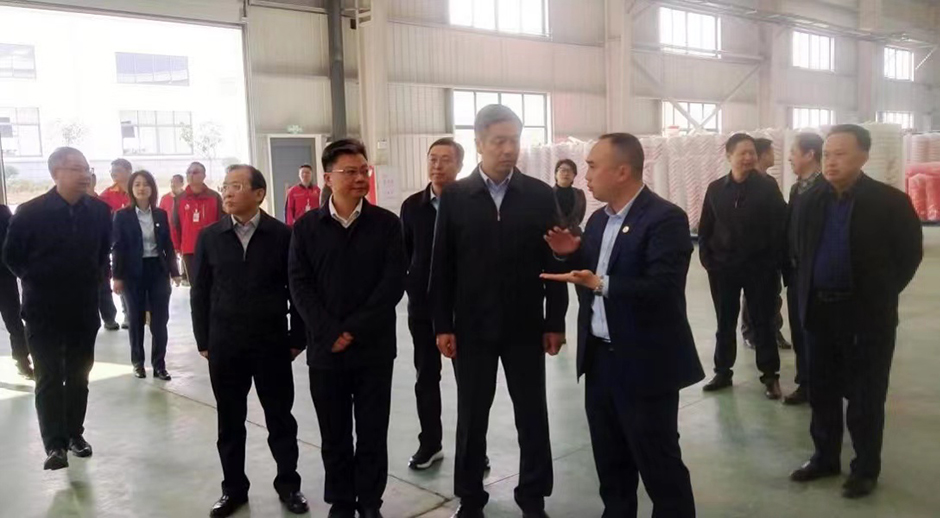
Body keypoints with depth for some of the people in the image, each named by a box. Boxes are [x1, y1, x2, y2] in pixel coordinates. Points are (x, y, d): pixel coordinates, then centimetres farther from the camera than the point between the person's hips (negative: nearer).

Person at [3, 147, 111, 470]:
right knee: (49, 378, -3)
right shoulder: (30, 212, -12)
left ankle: (74, 433, 26)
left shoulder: (100, 211, -3)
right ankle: (54, 444, -1)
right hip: (43, 312, -3)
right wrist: (35, 280, 2)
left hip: (84, 310, 3)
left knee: (78, 376, 13)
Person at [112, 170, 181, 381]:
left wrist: (174, 271, 3)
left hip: (158, 270, 2)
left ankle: (159, 364, 7)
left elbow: (168, 245, 8)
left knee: (160, 319, 0)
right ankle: (137, 362, 20)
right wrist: (117, 276, -9)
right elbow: (117, 248, -4)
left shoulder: (161, 214, 6)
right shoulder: (122, 215, -2)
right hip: (134, 272, -2)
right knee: (136, 319, 8)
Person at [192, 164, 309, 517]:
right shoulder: (209, 237, 2)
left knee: (280, 419, 9)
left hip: (272, 343, -2)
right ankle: (234, 488, 27)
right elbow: (200, 292, 5)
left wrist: (297, 338, -2)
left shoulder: (282, 235, -5)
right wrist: (203, 341, 3)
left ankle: (288, 484, 26)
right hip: (224, 345, 2)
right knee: (230, 422, 12)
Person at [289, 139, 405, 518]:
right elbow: (300, 285, -2)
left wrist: (354, 330, -12)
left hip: (374, 347, 0)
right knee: (334, 435, 11)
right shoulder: (306, 227, 2)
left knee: (372, 433, 8)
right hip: (325, 348, 1)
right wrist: (331, 333, -13)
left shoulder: (386, 223, 0)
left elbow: (394, 283, -6)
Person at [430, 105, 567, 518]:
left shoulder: (540, 195, 0)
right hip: (471, 327, 0)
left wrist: (555, 321, -2)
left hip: (525, 326, 0)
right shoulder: (455, 196, -1)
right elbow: (441, 266, 0)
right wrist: (442, 325, -4)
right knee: (471, 418, 11)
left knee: (532, 416, 9)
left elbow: (553, 261, 0)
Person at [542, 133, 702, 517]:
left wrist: (601, 284, -33)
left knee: (658, 461, 5)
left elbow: (663, 289, -24)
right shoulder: (599, 219, 10)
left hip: (644, 363, -8)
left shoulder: (665, 218, -15)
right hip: (599, 358, 8)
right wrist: (571, 255, -3)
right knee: (610, 458, 19)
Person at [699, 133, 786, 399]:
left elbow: (780, 227, -6)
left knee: (763, 322, 6)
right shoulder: (716, 189, 3)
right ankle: (722, 372, 24)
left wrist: (774, 262, -11)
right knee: (725, 323, 12)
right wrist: (707, 259, -1)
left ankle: (770, 376, 17)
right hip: (722, 268, 2)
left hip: (759, 268, -2)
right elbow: (705, 228, 7)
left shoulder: (768, 188, -4)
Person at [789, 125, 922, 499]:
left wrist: (881, 296, -1)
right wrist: (806, 295, 8)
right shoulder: (812, 201, 4)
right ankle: (825, 458, 30)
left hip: (867, 314, -4)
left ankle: (866, 469, 22)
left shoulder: (890, 202, -9)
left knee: (865, 396, 7)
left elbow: (909, 255, -2)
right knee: (822, 392, 14)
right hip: (819, 310, 5)